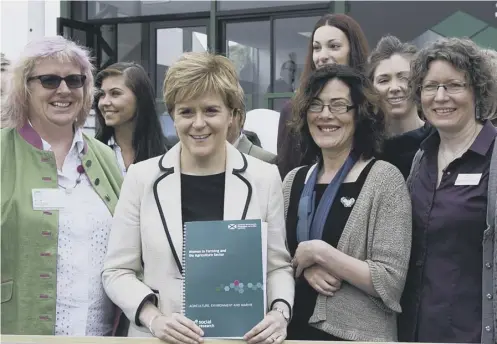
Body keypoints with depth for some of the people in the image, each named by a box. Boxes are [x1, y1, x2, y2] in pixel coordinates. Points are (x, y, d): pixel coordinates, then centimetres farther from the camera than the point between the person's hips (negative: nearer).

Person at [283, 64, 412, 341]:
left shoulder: (385, 178, -10)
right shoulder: (294, 180, 3)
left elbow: (391, 283, -15)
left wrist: (320, 253, -19)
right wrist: (305, 265, -10)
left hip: (357, 334, -4)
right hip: (296, 328, 5)